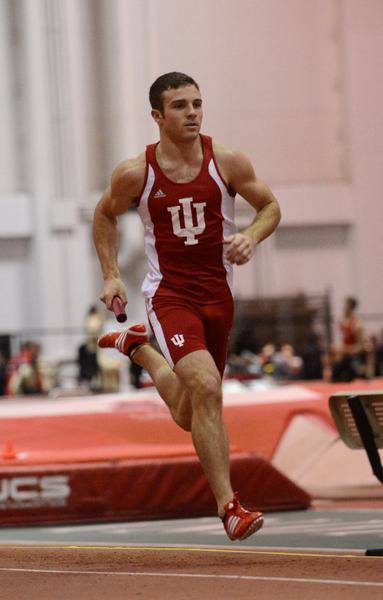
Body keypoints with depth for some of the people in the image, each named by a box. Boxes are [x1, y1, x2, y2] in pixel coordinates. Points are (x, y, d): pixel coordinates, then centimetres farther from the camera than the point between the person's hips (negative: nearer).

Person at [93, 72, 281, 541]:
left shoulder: (227, 163, -5)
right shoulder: (135, 173, -7)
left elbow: (270, 207, 8)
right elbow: (105, 215, 12)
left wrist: (251, 236, -13)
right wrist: (110, 274, 4)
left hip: (218, 295, 4)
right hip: (169, 294, -4)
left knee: (190, 416, 16)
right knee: (206, 387, -27)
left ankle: (137, 347, 45)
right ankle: (228, 506, -21)